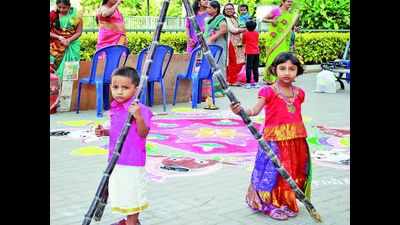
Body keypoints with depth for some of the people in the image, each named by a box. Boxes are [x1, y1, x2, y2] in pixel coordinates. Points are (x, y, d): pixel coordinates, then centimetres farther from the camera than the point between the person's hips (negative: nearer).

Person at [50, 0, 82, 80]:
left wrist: (69, 40, -19)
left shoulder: (76, 16, -5)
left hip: (71, 48, 0)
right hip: (55, 47, 0)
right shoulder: (53, 14, -4)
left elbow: (79, 32, -4)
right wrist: (59, 37, -18)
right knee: (54, 69, -8)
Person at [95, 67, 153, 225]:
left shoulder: (140, 109, -18)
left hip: (132, 161, -8)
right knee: (119, 193, 20)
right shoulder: (114, 109, 6)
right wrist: (105, 132, 2)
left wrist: (138, 116, -36)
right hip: (115, 160, 8)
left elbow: (143, 133, -22)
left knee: (131, 194, 4)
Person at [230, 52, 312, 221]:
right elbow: (255, 110, -18)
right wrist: (241, 111, -37)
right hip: (275, 140, -5)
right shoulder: (268, 92, -7)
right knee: (273, 171, -2)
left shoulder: (298, 93, 8)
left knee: (293, 172, 12)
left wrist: (301, 135, 16)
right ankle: (272, 205, 13)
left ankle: (288, 202, 29)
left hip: (296, 141, 5)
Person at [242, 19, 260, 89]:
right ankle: (256, 82, 12)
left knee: (249, 68, -2)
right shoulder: (256, 33, 6)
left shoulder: (245, 33, -5)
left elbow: (243, 42, 6)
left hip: (249, 53, -4)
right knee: (255, 68, 10)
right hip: (257, 52, 4)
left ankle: (248, 83, -6)